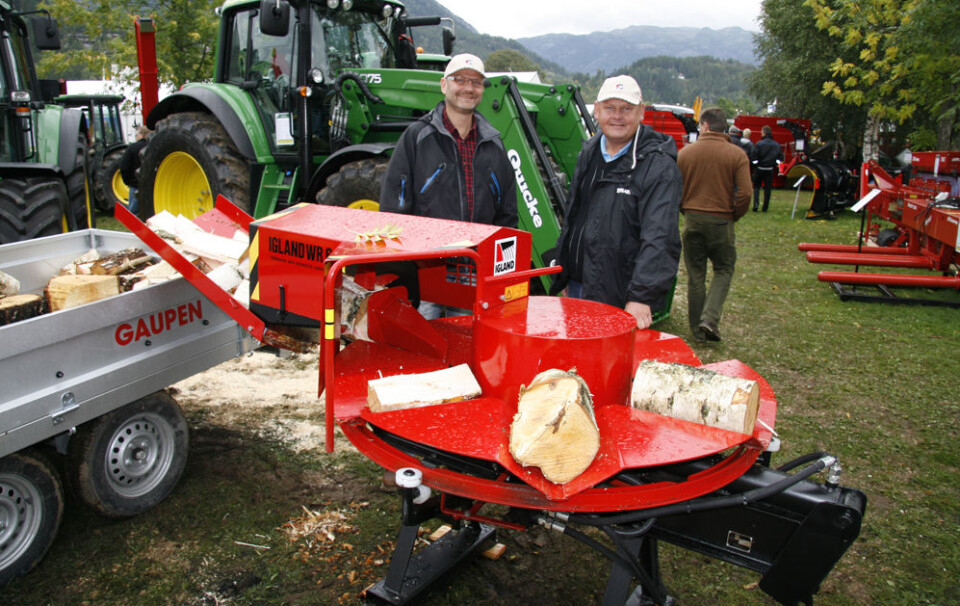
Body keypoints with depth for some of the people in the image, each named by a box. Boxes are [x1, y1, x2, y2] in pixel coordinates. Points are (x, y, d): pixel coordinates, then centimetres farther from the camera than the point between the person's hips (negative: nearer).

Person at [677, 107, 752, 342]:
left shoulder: (685, 152, -1)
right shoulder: (737, 155, -5)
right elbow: (744, 194, -11)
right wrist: (733, 216, 6)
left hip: (692, 219, 2)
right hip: (721, 221, -2)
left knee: (695, 274, 10)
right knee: (724, 270, 14)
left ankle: (698, 329, 17)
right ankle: (710, 318, -5)